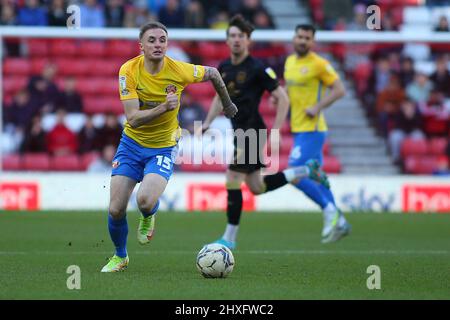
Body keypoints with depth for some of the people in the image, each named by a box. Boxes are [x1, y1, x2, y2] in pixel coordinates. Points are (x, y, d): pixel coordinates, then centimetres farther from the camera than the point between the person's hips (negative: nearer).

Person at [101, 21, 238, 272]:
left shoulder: (179, 71, -17)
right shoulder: (129, 71, -16)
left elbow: (213, 73, 5)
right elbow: (134, 119, -22)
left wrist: (227, 104, 18)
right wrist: (164, 107, -36)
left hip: (163, 147, -1)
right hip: (132, 142, 1)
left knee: (146, 201, -27)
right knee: (116, 210, -6)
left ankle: (148, 217, 13)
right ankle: (120, 256, 25)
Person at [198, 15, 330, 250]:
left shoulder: (257, 69, -13)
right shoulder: (224, 68, 9)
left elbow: (283, 99, -11)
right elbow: (220, 98, 25)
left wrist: (275, 132, -17)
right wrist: (208, 122, 12)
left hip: (252, 132, -8)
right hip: (239, 131, 8)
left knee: (232, 183, -9)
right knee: (257, 187, 12)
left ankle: (229, 238, 1)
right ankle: (304, 173, 27)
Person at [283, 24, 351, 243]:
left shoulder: (319, 64, -12)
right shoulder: (290, 61, 12)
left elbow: (339, 90, -12)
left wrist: (318, 107, -21)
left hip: (312, 129, -8)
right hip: (298, 129, 8)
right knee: (315, 178, 12)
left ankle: (329, 210, -3)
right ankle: (339, 223, 20)